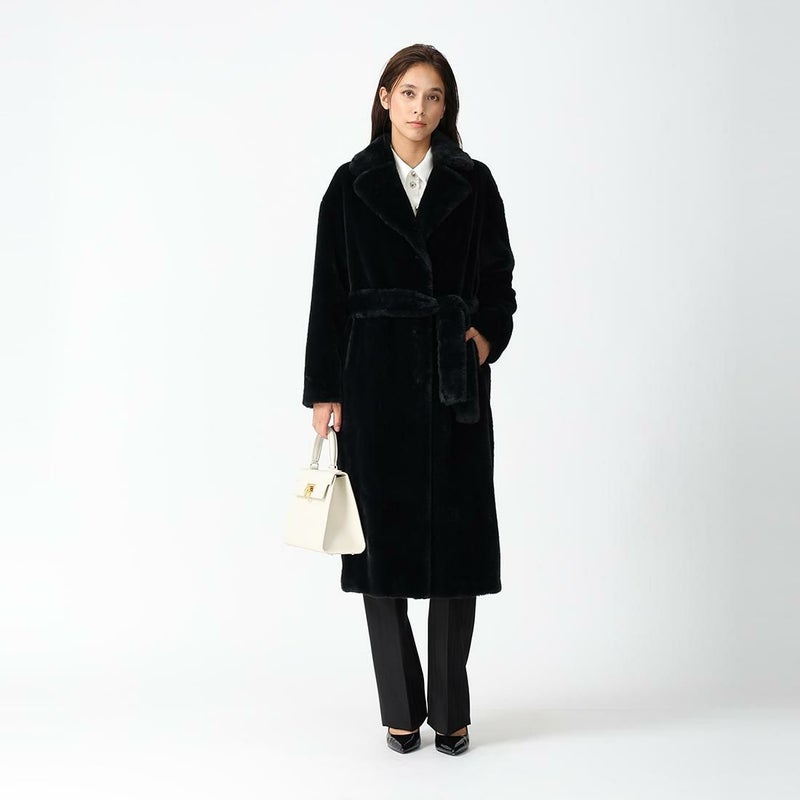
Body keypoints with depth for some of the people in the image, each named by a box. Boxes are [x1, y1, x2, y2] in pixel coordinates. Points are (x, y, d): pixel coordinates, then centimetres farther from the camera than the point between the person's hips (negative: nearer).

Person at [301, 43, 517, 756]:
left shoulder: (473, 183, 6)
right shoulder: (353, 184, 4)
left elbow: (499, 280, 10)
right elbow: (329, 294, 2)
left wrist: (486, 334, -10)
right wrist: (324, 390, -3)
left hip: (454, 379, 1)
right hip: (375, 376, 0)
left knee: (457, 534, 2)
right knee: (383, 533, 2)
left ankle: (451, 709, 16)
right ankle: (401, 709, 16)